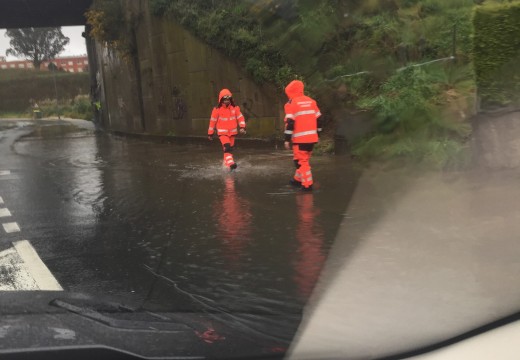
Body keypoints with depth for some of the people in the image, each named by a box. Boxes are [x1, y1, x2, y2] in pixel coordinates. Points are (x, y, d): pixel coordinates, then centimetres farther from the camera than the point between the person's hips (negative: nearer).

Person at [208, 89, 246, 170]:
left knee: (230, 148, 14)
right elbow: (212, 121, -2)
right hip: (222, 132, -4)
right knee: (227, 147, -22)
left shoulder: (235, 108, -1)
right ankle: (230, 163, -34)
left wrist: (242, 127, -18)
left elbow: (240, 117, 0)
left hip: (232, 132, 4)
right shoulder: (217, 109, -9)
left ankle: (226, 164, 31)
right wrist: (210, 133, 3)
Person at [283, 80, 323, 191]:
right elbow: (318, 119, 15)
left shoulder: (291, 103, -7)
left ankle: (307, 185, -3)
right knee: (304, 159, 22)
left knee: (301, 161, 0)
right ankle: (298, 179, 34)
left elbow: (290, 122, -14)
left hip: (300, 138, -7)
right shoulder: (311, 101, 12)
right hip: (312, 137, 7)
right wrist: (317, 134, 24)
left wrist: (287, 139, -11)